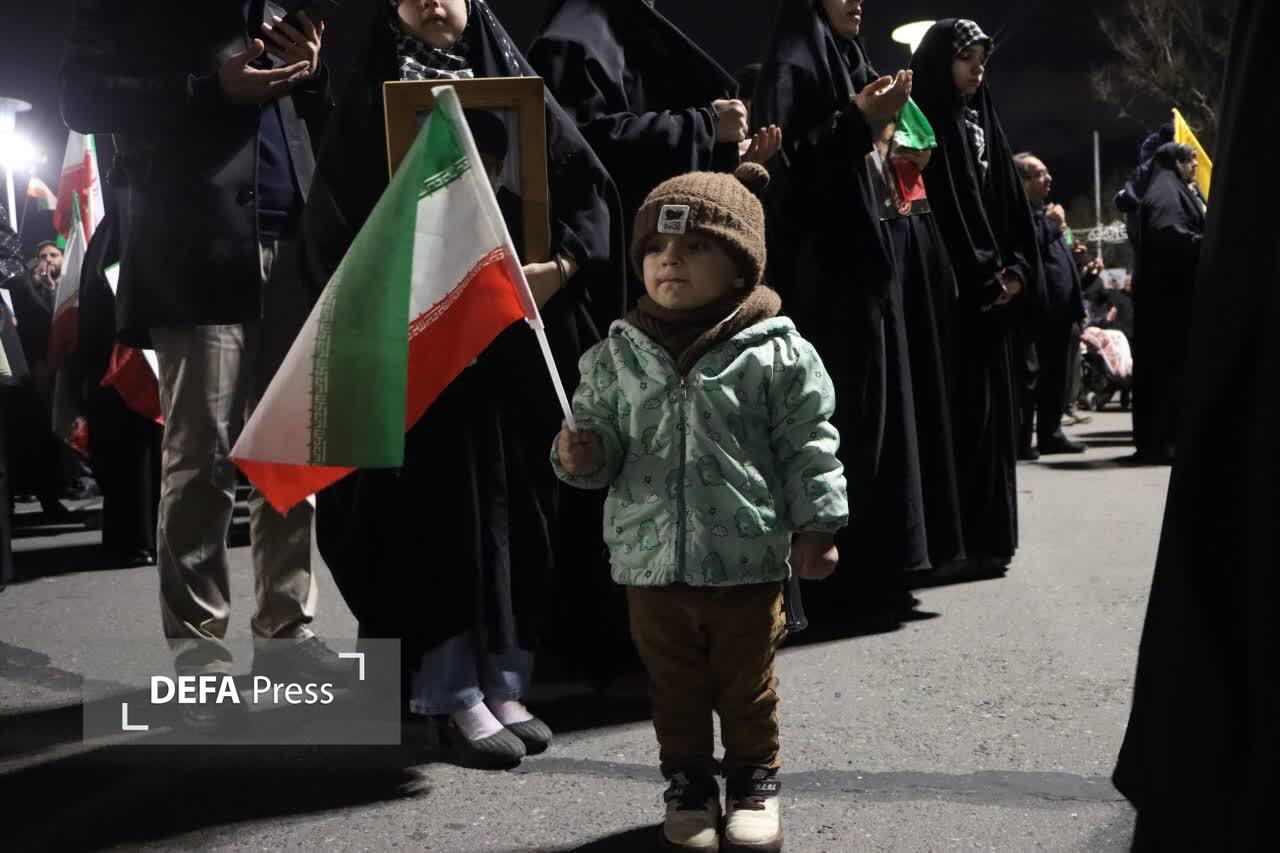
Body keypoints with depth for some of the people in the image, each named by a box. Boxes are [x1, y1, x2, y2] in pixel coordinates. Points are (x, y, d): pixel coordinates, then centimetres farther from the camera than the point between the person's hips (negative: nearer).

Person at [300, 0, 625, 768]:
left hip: (521, 335, 3)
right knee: (444, 503, -4)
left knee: (521, 501, 4)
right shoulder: (368, 107, 7)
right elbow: (332, 229, -1)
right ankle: (452, 695, 3)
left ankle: (504, 683, 13)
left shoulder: (519, 90, 12)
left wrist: (562, 266, -13)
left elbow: (590, 191, 3)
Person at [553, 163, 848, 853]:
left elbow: (807, 446, -5)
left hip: (748, 556, -2)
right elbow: (600, 432, 6)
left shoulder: (776, 351, -8)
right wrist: (580, 454, -16)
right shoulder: (616, 354, 0)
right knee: (674, 683, 16)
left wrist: (817, 525, -6)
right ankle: (689, 783, 34)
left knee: (746, 681, 14)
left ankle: (754, 781, 33)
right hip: (651, 557, 2)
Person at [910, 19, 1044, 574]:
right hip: (952, 291, -8)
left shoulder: (982, 122, 19)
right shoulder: (924, 123, -5)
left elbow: (1008, 200, 16)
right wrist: (983, 278, -14)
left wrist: (1015, 269, 2)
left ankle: (986, 533, 14)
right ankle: (958, 538, -5)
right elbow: (939, 206, -14)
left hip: (993, 290, 8)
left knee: (992, 407, 7)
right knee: (964, 408, -10)